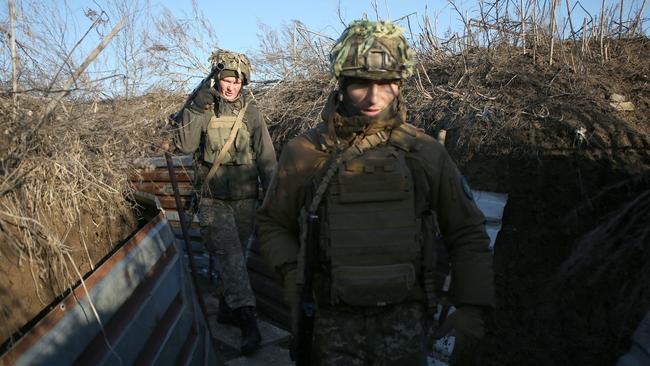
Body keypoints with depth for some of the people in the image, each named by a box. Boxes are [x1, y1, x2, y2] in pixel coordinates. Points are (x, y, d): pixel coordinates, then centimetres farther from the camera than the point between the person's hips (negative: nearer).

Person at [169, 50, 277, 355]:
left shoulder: (250, 112, 2)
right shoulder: (199, 107, 0)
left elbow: (266, 157, 3)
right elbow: (184, 144, -15)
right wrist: (197, 107, -23)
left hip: (245, 199, 2)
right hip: (213, 201, -2)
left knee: (234, 257, 14)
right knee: (230, 257, -13)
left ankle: (226, 309, 32)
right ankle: (247, 319, -14)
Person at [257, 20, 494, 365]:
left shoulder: (426, 153, -4)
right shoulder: (304, 153, -6)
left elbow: (467, 233, 4)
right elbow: (272, 224, 8)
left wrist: (472, 307, -2)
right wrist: (294, 275, -7)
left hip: (405, 318, 1)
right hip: (334, 321, 0)